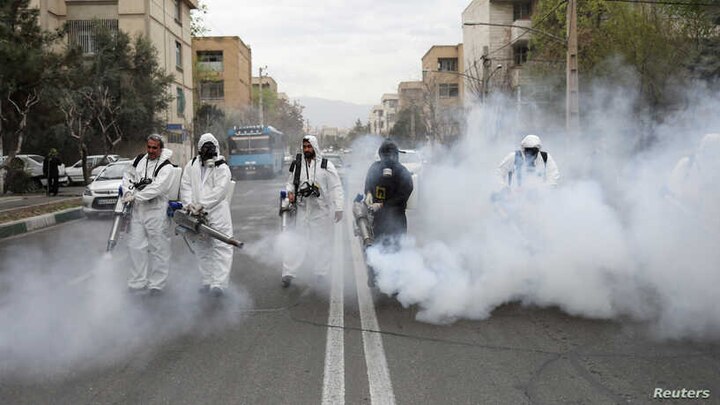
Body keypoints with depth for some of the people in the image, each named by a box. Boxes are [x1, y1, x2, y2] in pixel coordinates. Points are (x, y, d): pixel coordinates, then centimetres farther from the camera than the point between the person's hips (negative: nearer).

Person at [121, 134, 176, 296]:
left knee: (158, 249, 1)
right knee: (136, 246, 9)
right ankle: (138, 282, 19)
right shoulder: (139, 160, 10)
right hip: (138, 210, 6)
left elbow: (156, 188, -22)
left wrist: (135, 196, -19)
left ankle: (157, 284, 10)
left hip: (156, 211, -6)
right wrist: (127, 192, 3)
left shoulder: (166, 167, -11)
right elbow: (128, 176, 21)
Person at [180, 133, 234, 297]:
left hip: (217, 214, -4)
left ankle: (218, 284, -10)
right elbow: (185, 186, 6)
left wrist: (202, 205, -19)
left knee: (222, 248, -9)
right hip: (196, 215, 4)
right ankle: (206, 282, 18)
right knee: (202, 249, 10)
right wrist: (188, 204, -11)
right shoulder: (191, 166, 12)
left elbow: (220, 191, -12)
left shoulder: (222, 168, -1)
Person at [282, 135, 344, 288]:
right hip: (302, 210, 2)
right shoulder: (298, 166, 7)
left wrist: (338, 208, -11)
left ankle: (321, 273, 21)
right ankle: (289, 273, 0)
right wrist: (290, 191, -3)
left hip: (322, 211, -2)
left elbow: (336, 188, -4)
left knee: (322, 243, 8)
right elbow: (290, 182, 20)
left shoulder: (326, 165, -3)